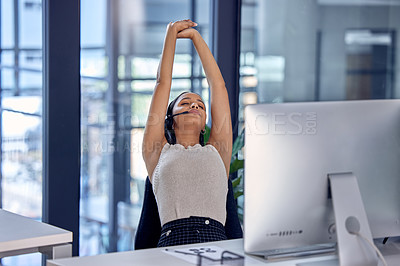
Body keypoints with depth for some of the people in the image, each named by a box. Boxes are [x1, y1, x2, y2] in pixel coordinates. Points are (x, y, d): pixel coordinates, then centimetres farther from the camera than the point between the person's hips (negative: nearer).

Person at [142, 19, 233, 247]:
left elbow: (218, 85, 29)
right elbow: (163, 84, 24)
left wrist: (196, 37, 35)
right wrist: (171, 35, 28)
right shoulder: (158, 152, 22)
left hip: (216, 242, 1)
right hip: (173, 243, -1)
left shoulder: (217, 151, 26)